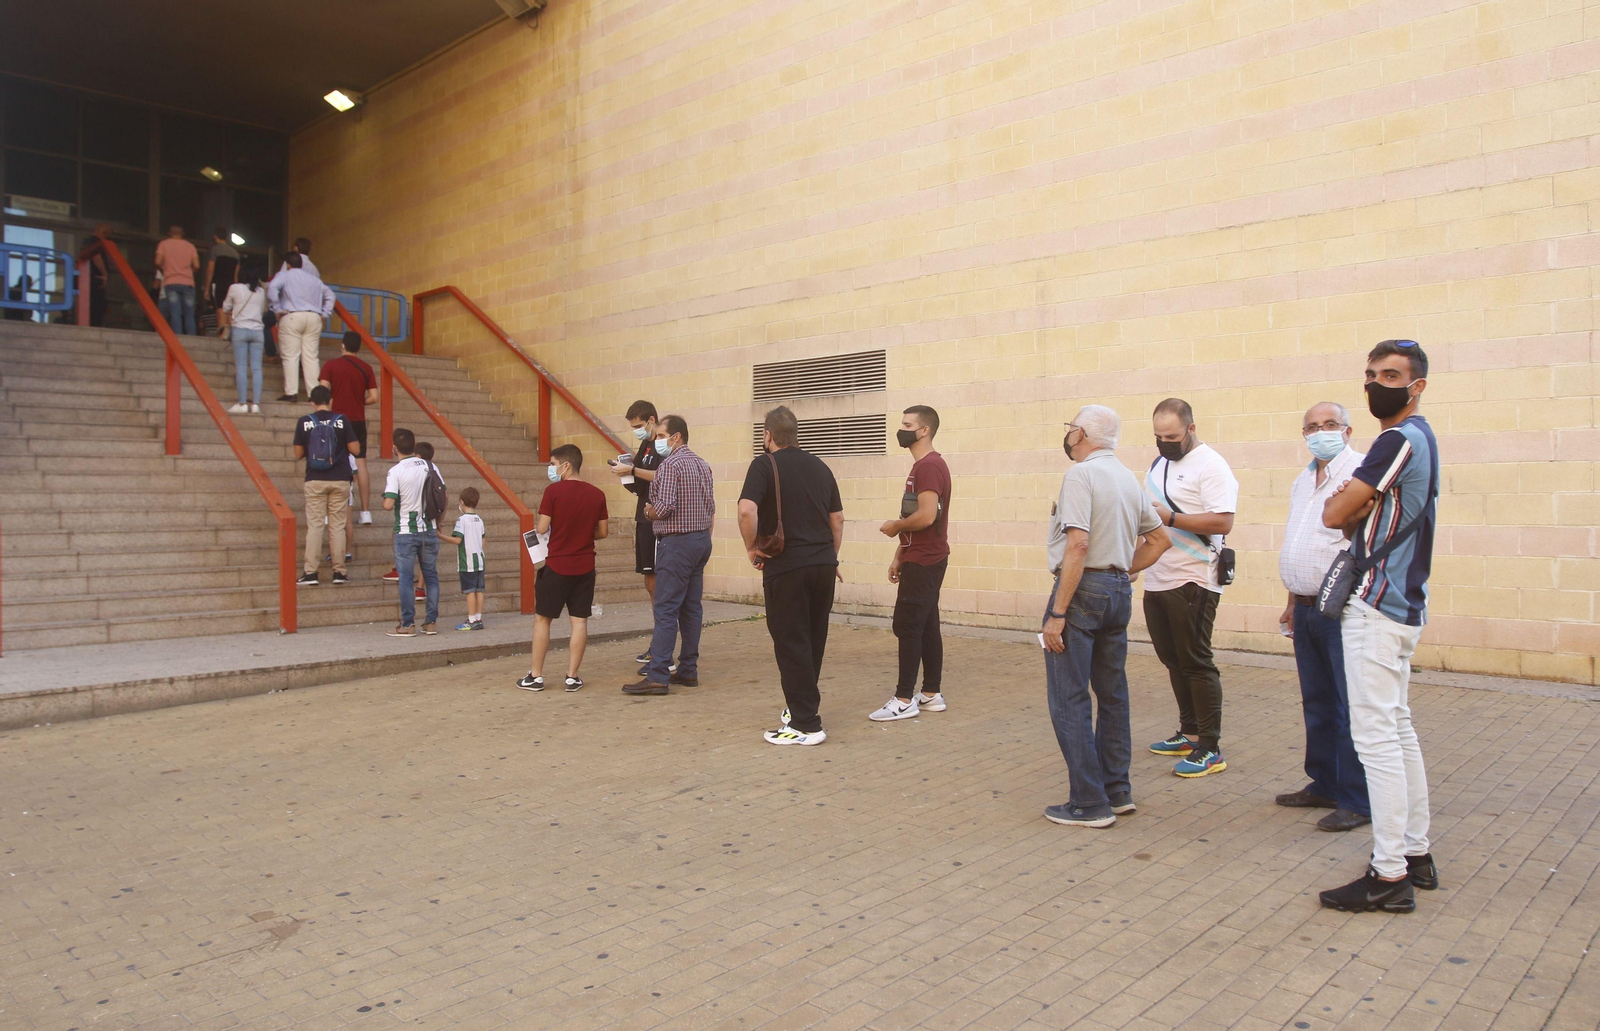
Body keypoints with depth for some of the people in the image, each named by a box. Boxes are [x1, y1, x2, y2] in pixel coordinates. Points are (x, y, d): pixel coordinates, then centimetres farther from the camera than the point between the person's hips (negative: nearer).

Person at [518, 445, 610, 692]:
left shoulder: (553, 491, -11)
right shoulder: (597, 494, 1)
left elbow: (542, 528, -11)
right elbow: (603, 532, 5)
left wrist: (536, 526, 11)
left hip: (556, 565, -3)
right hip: (585, 566, 3)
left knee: (542, 618, 8)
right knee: (580, 620, 6)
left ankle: (536, 676, 12)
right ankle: (572, 677, 8)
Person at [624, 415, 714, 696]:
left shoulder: (670, 465, -13)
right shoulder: (702, 464, 14)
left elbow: (665, 506, -21)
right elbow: (710, 507, 16)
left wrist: (649, 512, -3)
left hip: (676, 542, -9)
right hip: (702, 539, 9)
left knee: (665, 610, -8)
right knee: (692, 607, 11)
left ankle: (657, 676, -8)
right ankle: (688, 670, 16)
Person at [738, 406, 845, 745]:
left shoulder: (765, 465, -6)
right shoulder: (819, 466, 12)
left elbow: (747, 510, -22)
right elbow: (837, 518, 15)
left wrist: (752, 548, -9)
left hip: (786, 567, -6)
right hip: (824, 564, 6)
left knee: (791, 644, 0)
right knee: (814, 640, 17)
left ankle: (806, 724, 1)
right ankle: (802, 705, 30)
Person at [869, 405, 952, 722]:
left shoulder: (929, 466, -16)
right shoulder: (922, 466, 17)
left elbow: (926, 516, -27)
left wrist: (894, 526, -10)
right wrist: (898, 556, 17)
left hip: (923, 563, -10)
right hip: (921, 560, 10)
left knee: (907, 626, -7)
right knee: (926, 626, 11)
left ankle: (904, 699, -2)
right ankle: (932, 694, 16)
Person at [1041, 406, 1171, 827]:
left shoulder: (1081, 474, -12)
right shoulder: (1129, 478, 13)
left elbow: (1078, 545, -21)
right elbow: (1160, 538, 20)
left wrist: (1058, 613, -20)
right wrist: (1127, 571, 17)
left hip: (1084, 588, -9)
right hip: (1119, 591, 9)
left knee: (1069, 698, -2)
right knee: (1112, 693, 16)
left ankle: (1089, 804, 1)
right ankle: (1117, 791, 25)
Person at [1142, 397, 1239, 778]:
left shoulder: (1210, 466, -11)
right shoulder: (1160, 463, 15)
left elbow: (1223, 522, -21)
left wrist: (1170, 517, -24)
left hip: (1192, 583, -8)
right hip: (1157, 581, 8)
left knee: (1196, 664, -4)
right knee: (1174, 661, 15)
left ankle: (1210, 749, 4)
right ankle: (1189, 733, 28)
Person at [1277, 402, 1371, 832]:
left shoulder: (1361, 473, -9)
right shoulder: (1304, 480, 17)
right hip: (1307, 609, 9)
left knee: (1352, 706, -2)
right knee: (1318, 704, 16)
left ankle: (1358, 800, 7)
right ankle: (1324, 785, 28)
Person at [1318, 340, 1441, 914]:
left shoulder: (1399, 440, -16)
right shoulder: (1418, 438, 17)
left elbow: (1333, 515, -17)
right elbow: (1353, 519, 13)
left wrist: (1344, 506, 3)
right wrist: (1356, 511, -8)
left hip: (1377, 608, -11)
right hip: (1401, 604, 11)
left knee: (1376, 736, -8)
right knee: (1398, 730, 16)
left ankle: (1390, 877, -3)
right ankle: (1416, 854, 25)